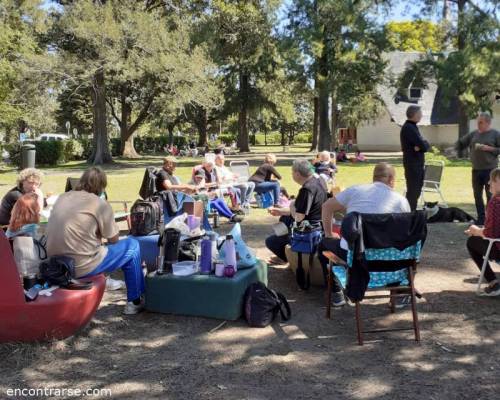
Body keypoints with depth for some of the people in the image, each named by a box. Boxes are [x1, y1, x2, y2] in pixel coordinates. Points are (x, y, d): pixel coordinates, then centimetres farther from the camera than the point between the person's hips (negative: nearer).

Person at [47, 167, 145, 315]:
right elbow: (113, 240, 1)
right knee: (132, 245, 10)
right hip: (81, 268, -7)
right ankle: (134, 302, 18)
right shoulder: (100, 204, -9)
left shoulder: (62, 197, 9)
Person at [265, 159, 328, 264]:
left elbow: (298, 217, -28)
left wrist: (291, 208, -7)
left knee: (270, 242, -3)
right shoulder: (315, 181, 4)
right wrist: (279, 211, 13)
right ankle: (284, 255, 38)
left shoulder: (307, 189, -27)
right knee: (284, 219, 32)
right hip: (316, 225, 10)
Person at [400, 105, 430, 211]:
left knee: (416, 190, 15)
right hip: (412, 164, -10)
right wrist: (421, 146, -1)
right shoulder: (408, 128, -15)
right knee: (412, 191, -7)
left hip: (418, 164, 10)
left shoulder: (412, 127, 16)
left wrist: (421, 146, -12)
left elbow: (426, 145, 8)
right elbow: (423, 145, -21)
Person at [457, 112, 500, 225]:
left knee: (490, 196, -1)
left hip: (490, 170, -5)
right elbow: (461, 144, 16)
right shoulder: (473, 134, 9)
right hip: (476, 169, 5)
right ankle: (481, 218, 18)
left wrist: (488, 148, -16)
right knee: (477, 195, 8)